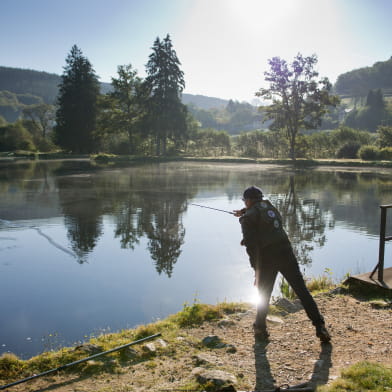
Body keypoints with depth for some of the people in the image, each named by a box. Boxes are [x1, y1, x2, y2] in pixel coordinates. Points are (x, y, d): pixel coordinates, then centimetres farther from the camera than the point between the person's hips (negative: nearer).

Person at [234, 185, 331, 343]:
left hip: (267, 257, -4)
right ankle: (320, 327, 0)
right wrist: (244, 212, 61)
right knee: (302, 291, 4)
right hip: (285, 252, 4)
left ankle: (260, 329, 25)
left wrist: (256, 269, -6)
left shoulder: (248, 218, 1)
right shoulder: (269, 206, 19)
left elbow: (251, 245, -9)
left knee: (263, 296, 14)